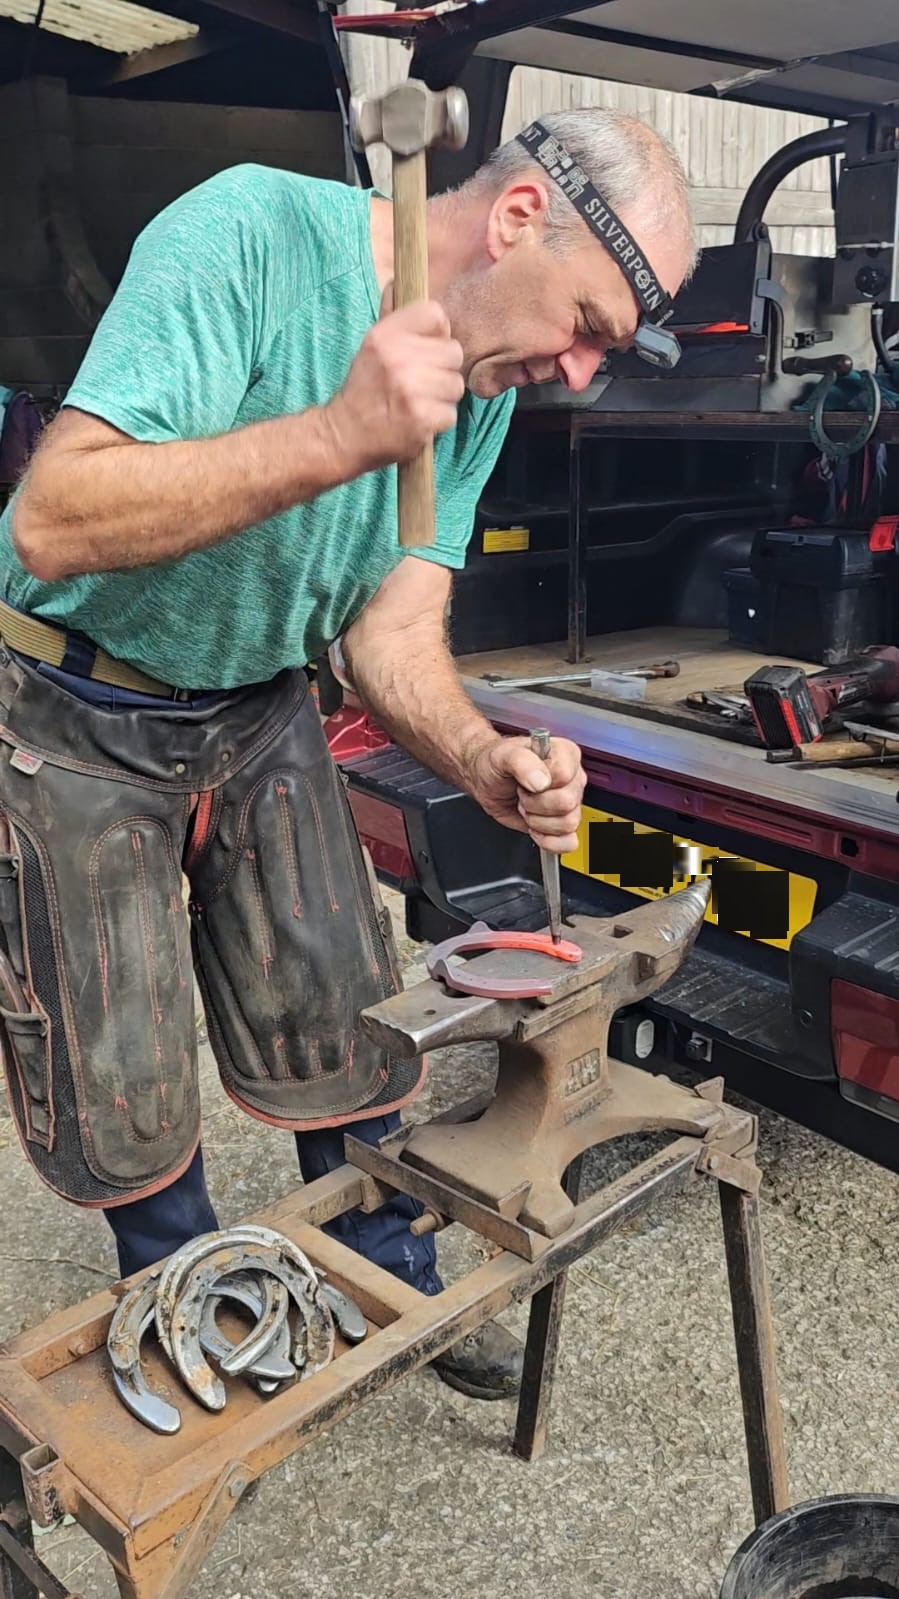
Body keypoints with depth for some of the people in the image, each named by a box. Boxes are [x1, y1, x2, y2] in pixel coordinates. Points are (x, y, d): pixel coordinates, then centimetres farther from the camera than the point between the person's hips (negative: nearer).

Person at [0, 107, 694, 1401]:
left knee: (345, 1037, 10)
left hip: (258, 703, 6)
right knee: (123, 1100, 4)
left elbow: (394, 632, -5)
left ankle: (399, 1293, 34)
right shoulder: (248, 232, -26)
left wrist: (483, 760, -26)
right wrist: (337, 436, -45)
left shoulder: (483, 388, -5)